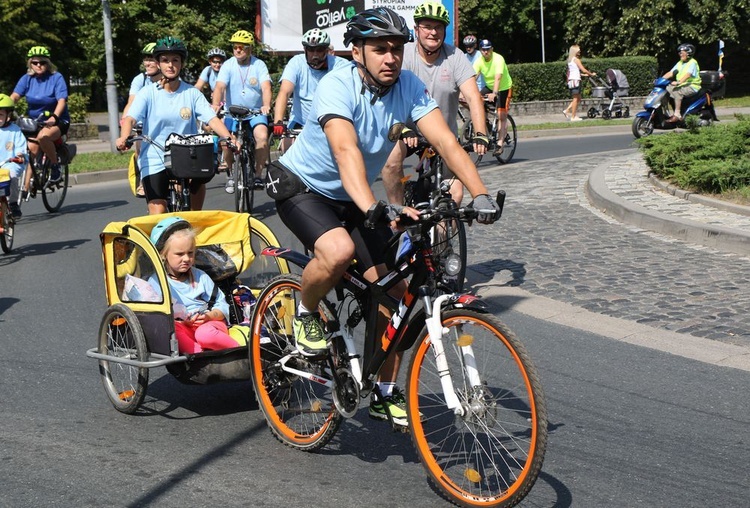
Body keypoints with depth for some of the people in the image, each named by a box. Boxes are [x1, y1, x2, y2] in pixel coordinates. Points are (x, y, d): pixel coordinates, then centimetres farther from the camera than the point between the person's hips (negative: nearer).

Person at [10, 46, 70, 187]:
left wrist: (54, 117, -40)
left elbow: (62, 100, -21)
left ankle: (56, 167, -14)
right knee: (31, 149, -14)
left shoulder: (56, 78, -10)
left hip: (57, 121, -5)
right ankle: (26, 187, -6)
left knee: (43, 136, -35)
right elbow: (14, 96, -12)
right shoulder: (27, 79, 0)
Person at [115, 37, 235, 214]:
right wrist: (124, 137, -35)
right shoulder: (148, 93, -1)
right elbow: (130, 118, -13)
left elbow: (212, 119, -7)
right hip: (154, 160, -2)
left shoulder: (192, 93, 4)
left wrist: (228, 138, -26)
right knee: (158, 214, -12)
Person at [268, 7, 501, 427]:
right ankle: (306, 314, -2)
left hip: (352, 198, 6)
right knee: (339, 251, -36)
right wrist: (372, 208, -60)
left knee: (394, 289, -4)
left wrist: (480, 193, -38)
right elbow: (346, 151, -44)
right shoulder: (337, 87, -28)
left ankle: (387, 394, 12)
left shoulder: (409, 88, -13)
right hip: (301, 186, -5)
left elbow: (446, 141, -23)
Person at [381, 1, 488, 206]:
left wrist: (480, 134, -35)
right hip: (411, 129, -1)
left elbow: (473, 97, -20)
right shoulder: (404, 55, -14)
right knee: (392, 163, -31)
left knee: (455, 195, -6)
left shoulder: (455, 57, -11)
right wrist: (404, 128, -45)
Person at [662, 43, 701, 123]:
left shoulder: (692, 63, -9)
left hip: (692, 86, -9)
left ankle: (677, 115, -37)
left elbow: (688, 75, -25)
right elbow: (671, 73, 12)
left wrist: (678, 82, -41)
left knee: (677, 91, -34)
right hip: (681, 86, 9)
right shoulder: (680, 63, 18)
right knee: (667, 89, -8)